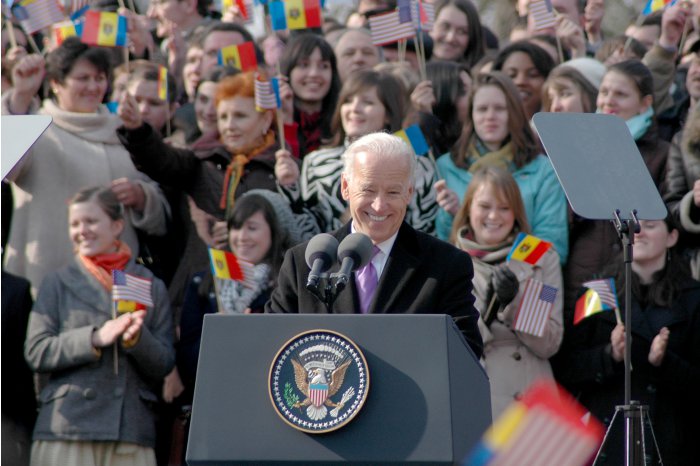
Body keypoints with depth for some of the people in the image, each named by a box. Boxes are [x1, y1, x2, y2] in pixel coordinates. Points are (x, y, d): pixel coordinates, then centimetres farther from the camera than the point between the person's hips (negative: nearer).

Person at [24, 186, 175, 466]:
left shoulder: (150, 286, 14)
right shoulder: (58, 283, 12)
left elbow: (164, 364, 9)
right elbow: (36, 352, 1)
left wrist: (137, 338, -11)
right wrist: (95, 338, -10)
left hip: (132, 431, 1)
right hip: (66, 430, -1)